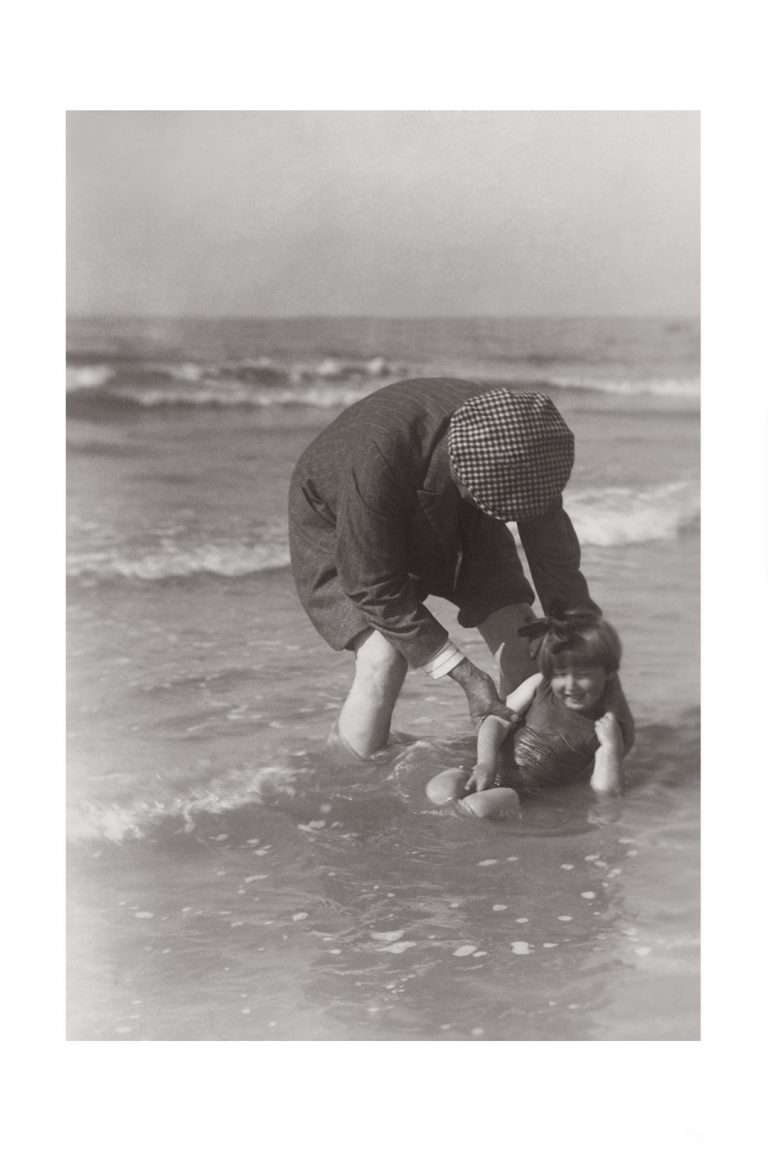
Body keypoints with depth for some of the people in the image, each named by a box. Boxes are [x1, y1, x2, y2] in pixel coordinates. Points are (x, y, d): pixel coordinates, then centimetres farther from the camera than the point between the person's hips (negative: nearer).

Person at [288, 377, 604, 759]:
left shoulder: (518, 446, -30)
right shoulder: (380, 453, -45)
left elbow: (557, 560, -17)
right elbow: (374, 588, -34)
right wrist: (468, 678, -34)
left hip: (451, 523, 4)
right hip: (337, 522, -4)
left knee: (522, 640, -11)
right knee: (383, 659, -24)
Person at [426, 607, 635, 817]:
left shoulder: (610, 724, -9)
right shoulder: (540, 685, -1)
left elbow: (604, 789, -12)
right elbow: (497, 720, -1)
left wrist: (610, 744, -25)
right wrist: (487, 761, -19)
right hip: (497, 768, 4)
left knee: (482, 806, -33)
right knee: (440, 790, -23)